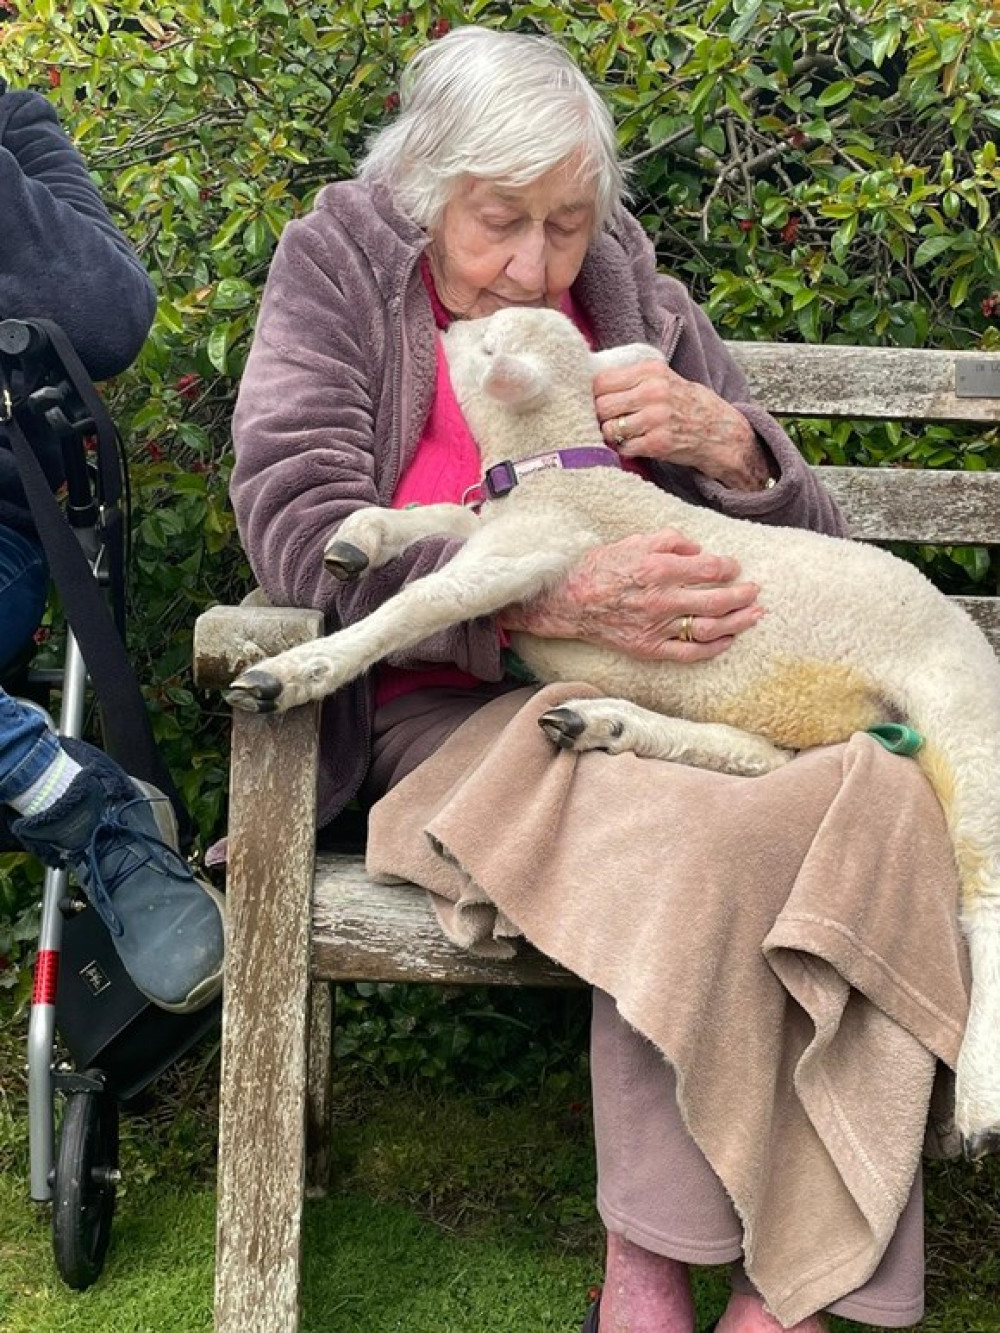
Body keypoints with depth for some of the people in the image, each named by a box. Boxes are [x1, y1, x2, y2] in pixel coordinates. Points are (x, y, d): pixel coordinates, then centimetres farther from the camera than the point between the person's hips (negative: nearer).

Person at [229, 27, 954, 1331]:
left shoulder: (638, 297, 13)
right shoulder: (335, 270, 5)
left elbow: (814, 547, 16)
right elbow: (296, 519, -12)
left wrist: (721, 440, -8)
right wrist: (556, 600, -24)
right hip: (440, 701, -3)